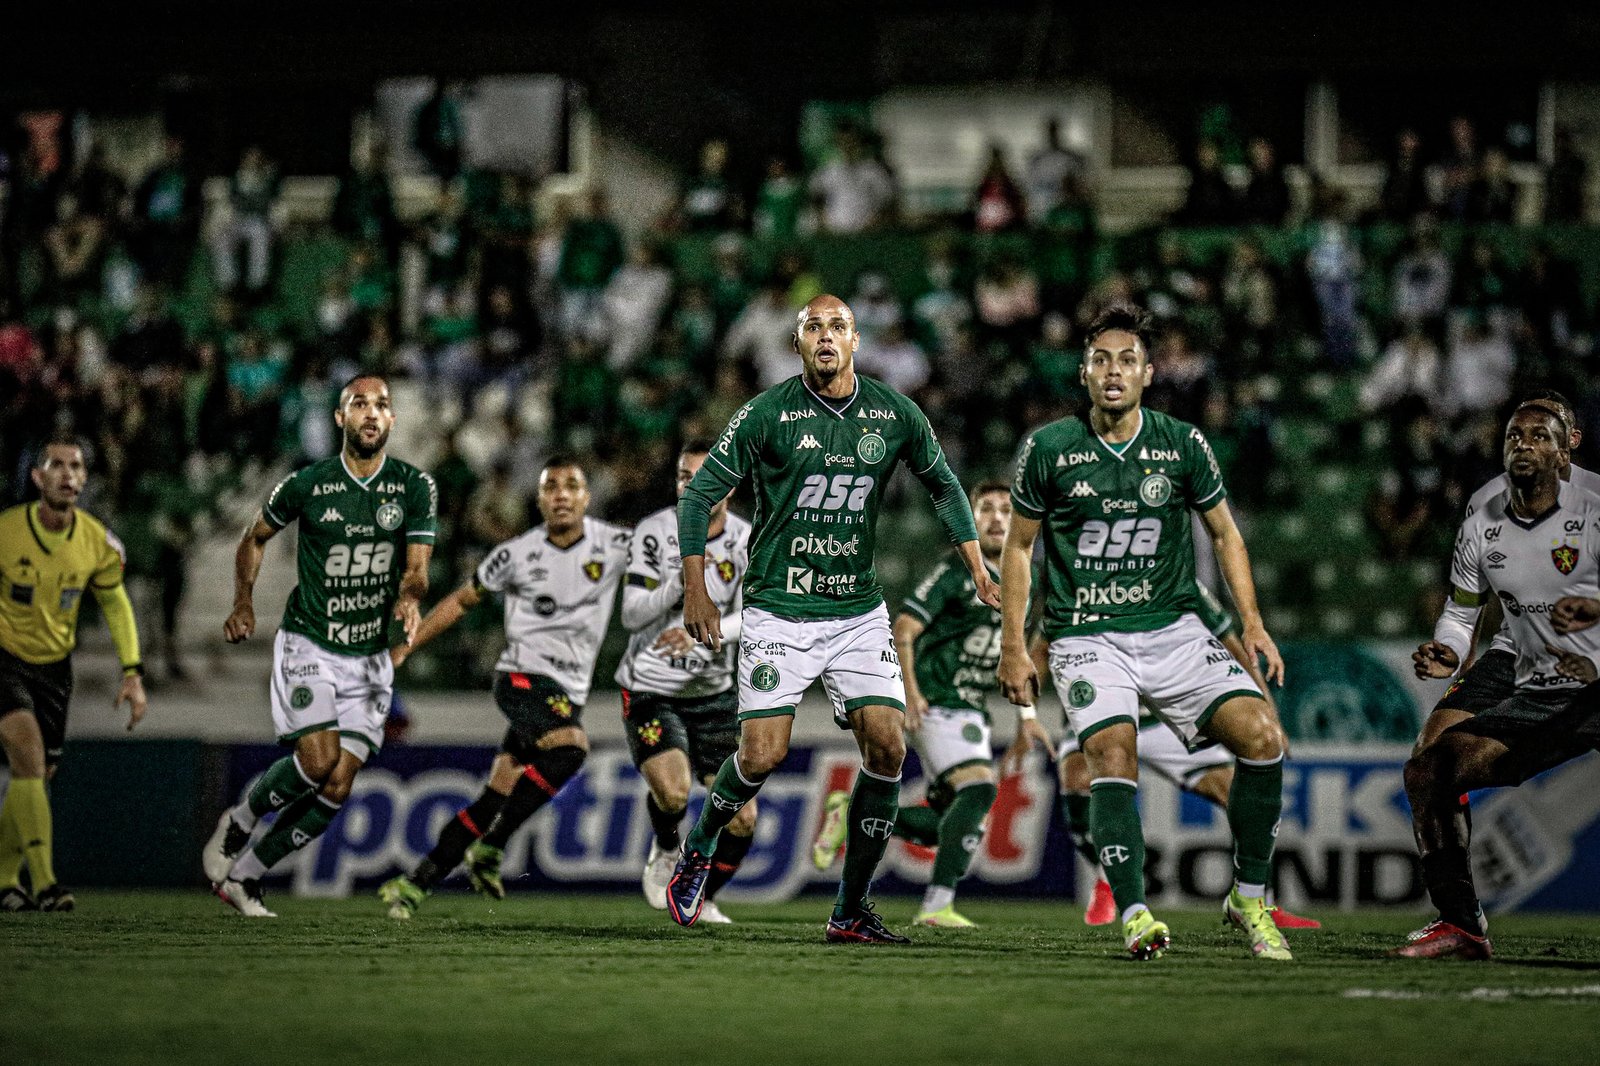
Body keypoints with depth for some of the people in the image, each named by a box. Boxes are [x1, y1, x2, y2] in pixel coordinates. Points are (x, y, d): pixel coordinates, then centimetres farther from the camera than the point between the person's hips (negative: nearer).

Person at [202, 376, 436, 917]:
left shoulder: (415, 487, -1)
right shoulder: (306, 484, -4)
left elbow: (417, 568, -8)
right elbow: (254, 538, 13)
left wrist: (410, 594, -30)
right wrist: (243, 603, 3)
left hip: (370, 658, 3)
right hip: (308, 644, -3)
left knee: (338, 788, -4)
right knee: (318, 758, -22)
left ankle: (243, 876, 11)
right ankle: (237, 823, 5)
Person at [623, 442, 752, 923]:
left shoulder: (748, 542, -5)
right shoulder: (654, 533, -11)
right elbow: (631, 614, -13)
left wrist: (701, 636, -33)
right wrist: (680, 582, -28)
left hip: (713, 693, 3)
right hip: (650, 689, -3)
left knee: (742, 818, -3)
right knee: (672, 790, -28)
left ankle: (704, 899, 25)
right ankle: (666, 848, 8)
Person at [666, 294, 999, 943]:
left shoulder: (895, 414, 1)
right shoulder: (768, 414, -8)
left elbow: (943, 484, 19)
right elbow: (700, 495, -1)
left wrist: (977, 568, 12)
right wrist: (695, 589, -7)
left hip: (859, 610, 3)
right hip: (777, 611, -3)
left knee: (887, 748, -10)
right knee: (762, 755, -13)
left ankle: (851, 912, 1)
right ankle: (700, 846, 20)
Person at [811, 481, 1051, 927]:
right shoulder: (956, 572, -9)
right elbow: (903, 629, -14)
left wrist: (1026, 718, 21)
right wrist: (910, 691, -25)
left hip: (971, 714, 8)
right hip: (937, 706, -8)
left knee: (950, 824, 3)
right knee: (979, 788, -25)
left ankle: (851, 813, 19)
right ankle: (937, 904, -25)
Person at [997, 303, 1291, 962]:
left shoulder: (1183, 444, 1)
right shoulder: (1049, 449, -3)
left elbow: (1224, 534, 13)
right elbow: (1018, 545, 8)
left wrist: (1252, 624, 3)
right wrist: (1012, 647, 5)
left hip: (1172, 629, 2)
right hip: (1085, 636, -2)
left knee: (1261, 734, -16)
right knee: (1112, 753, -28)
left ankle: (1249, 897, 0)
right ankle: (1134, 916, -23)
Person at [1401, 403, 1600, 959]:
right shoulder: (1481, 529, 8)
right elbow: (1460, 610, 19)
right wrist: (1446, 653, -3)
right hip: (1535, 698, 6)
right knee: (1428, 769, -7)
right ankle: (1461, 926, 4)